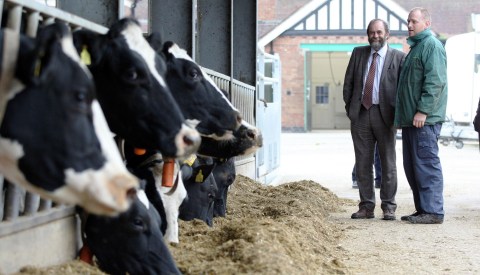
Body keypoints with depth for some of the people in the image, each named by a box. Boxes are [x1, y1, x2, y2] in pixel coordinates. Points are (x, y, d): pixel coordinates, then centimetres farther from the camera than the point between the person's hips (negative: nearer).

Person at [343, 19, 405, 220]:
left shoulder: (398, 57, 2)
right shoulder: (358, 53, 11)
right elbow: (348, 83, 12)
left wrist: (397, 112, -6)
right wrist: (349, 107, 5)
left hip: (384, 114, -3)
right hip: (360, 114, 3)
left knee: (388, 162, 2)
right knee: (362, 163, 5)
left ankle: (389, 207, 9)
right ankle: (366, 207, 11)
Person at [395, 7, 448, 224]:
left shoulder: (432, 45, -9)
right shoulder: (415, 47, 22)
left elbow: (435, 82, -19)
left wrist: (423, 111, -23)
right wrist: (402, 115, 21)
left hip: (424, 119, -10)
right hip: (411, 118, 10)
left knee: (426, 164, -9)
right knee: (412, 166, 11)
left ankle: (433, 211, -5)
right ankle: (422, 209, 17)